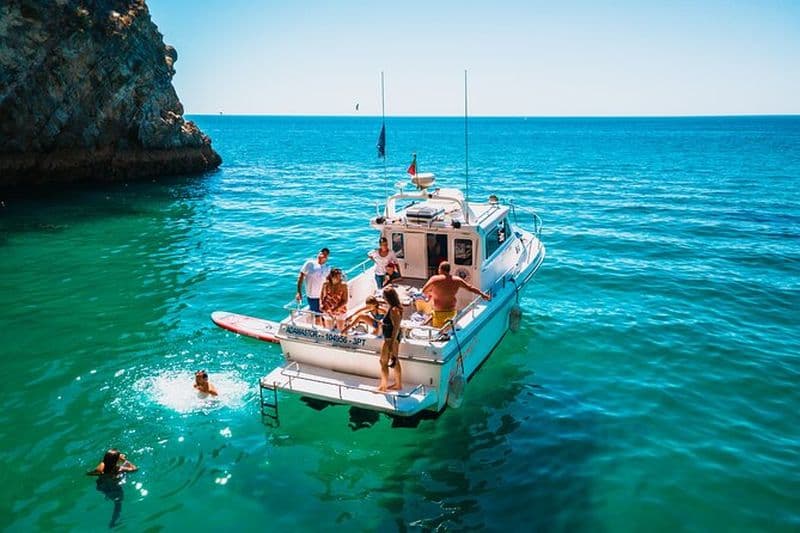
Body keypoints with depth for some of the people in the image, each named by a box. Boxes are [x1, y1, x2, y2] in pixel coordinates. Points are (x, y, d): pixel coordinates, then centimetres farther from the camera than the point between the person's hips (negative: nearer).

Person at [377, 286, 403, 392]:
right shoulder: (396, 308, 4)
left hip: (391, 338, -10)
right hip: (391, 337, 10)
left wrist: (392, 343, -23)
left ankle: (383, 386, 11)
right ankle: (398, 384, 29)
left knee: (384, 361, 1)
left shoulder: (394, 310, -25)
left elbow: (396, 328, -25)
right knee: (395, 361, 18)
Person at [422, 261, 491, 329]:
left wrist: (430, 294, 20)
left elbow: (424, 291, -2)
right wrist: (482, 294, 23)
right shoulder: (456, 280, -2)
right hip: (452, 311, 5)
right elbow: (470, 288, 10)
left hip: (439, 312, -5)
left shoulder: (435, 279, -15)